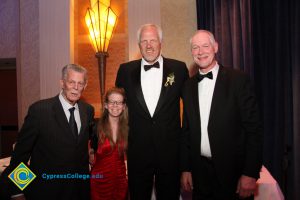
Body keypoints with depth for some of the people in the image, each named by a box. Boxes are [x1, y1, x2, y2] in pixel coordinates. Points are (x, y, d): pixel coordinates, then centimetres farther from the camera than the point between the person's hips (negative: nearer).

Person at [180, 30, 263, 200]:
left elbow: (254, 128, -9)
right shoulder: (189, 85, 5)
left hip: (233, 172, -3)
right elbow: (187, 130, 8)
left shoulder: (239, 80, -9)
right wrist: (185, 168, 7)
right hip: (199, 171, 4)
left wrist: (251, 173, -12)